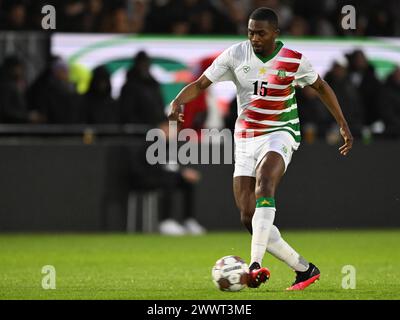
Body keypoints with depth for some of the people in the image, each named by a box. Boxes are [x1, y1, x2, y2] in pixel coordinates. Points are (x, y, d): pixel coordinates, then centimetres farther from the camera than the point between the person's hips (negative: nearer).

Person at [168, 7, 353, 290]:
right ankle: (304, 269, 11)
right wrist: (178, 102, -22)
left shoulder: (293, 60, -6)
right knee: (249, 219, -3)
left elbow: (321, 86, 10)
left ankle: (256, 264, -45)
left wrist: (343, 125, 10)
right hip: (245, 140, 4)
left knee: (263, 184, -36)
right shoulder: (235, 55, -3)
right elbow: (201, 84, -2)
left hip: (279, 135, -4)